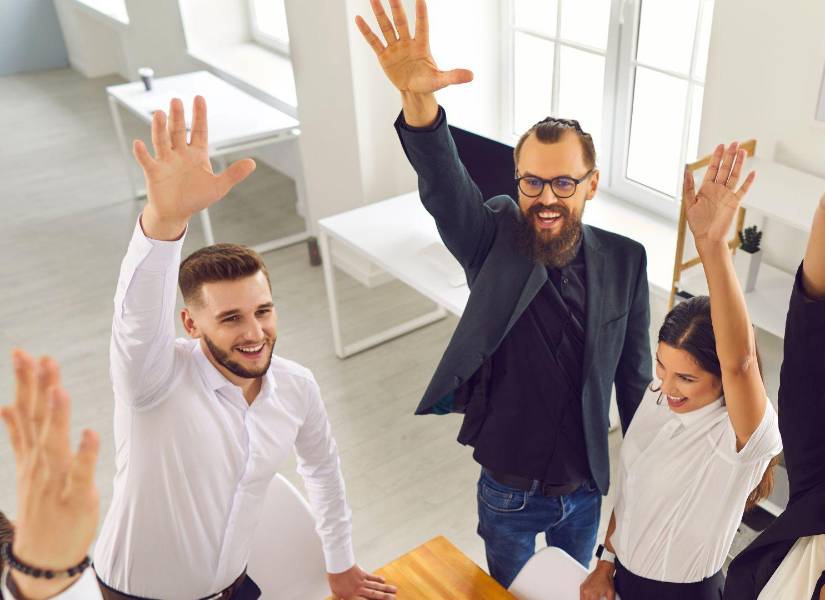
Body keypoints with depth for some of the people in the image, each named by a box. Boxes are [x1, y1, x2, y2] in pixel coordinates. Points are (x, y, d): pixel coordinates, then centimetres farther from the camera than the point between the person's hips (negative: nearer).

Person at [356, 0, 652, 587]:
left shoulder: (625, 261, -12)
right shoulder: (495, 244, -17)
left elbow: (634, 376, -4)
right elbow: (444, 185, -37)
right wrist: (419, 100, -57)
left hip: (585, 491, 2)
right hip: (508, 494, -1)